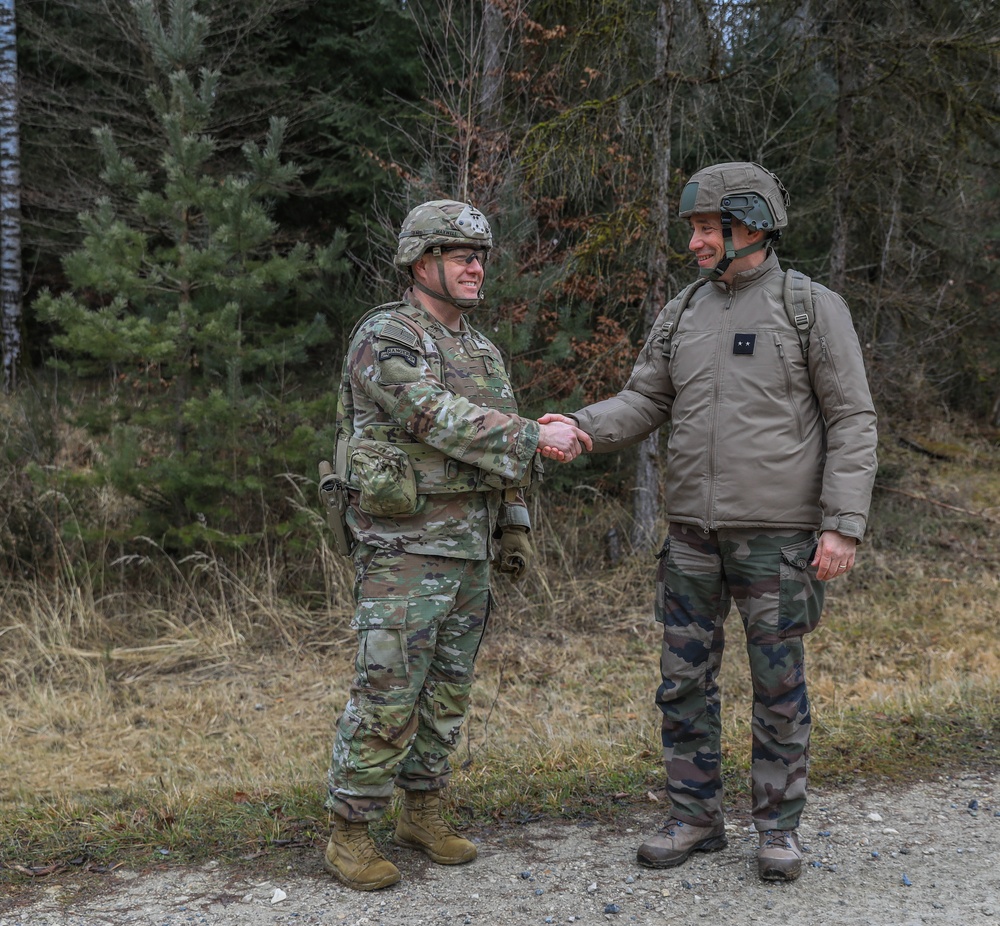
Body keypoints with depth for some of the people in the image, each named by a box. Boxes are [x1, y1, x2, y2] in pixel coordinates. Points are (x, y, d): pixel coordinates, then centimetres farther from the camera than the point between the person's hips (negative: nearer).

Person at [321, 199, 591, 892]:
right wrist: (536, 438, -22)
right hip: (403, 549, -8)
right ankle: (350, 834, 8)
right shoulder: (383, 339, -12)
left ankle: (423, 814, 26)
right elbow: (444, 423, -23)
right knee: (386, 699, -4)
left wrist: (516, 528, 14)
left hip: (469, 551, 8)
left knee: (446, 693, 13)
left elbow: (503, 452, 19)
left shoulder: (483, 352, 15)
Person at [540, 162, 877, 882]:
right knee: (685, 680, 7)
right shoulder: (684, 314, 9)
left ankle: (780, 827, 19)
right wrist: (577, 428, -12)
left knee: (779, 684, 4)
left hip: (777, 535, -5)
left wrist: (843, 526, -15)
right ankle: (696, 819, 20)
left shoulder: (815, 308, -5)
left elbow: (852, 423, -7)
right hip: (694, 532, 5)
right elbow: (641, 407, 8)